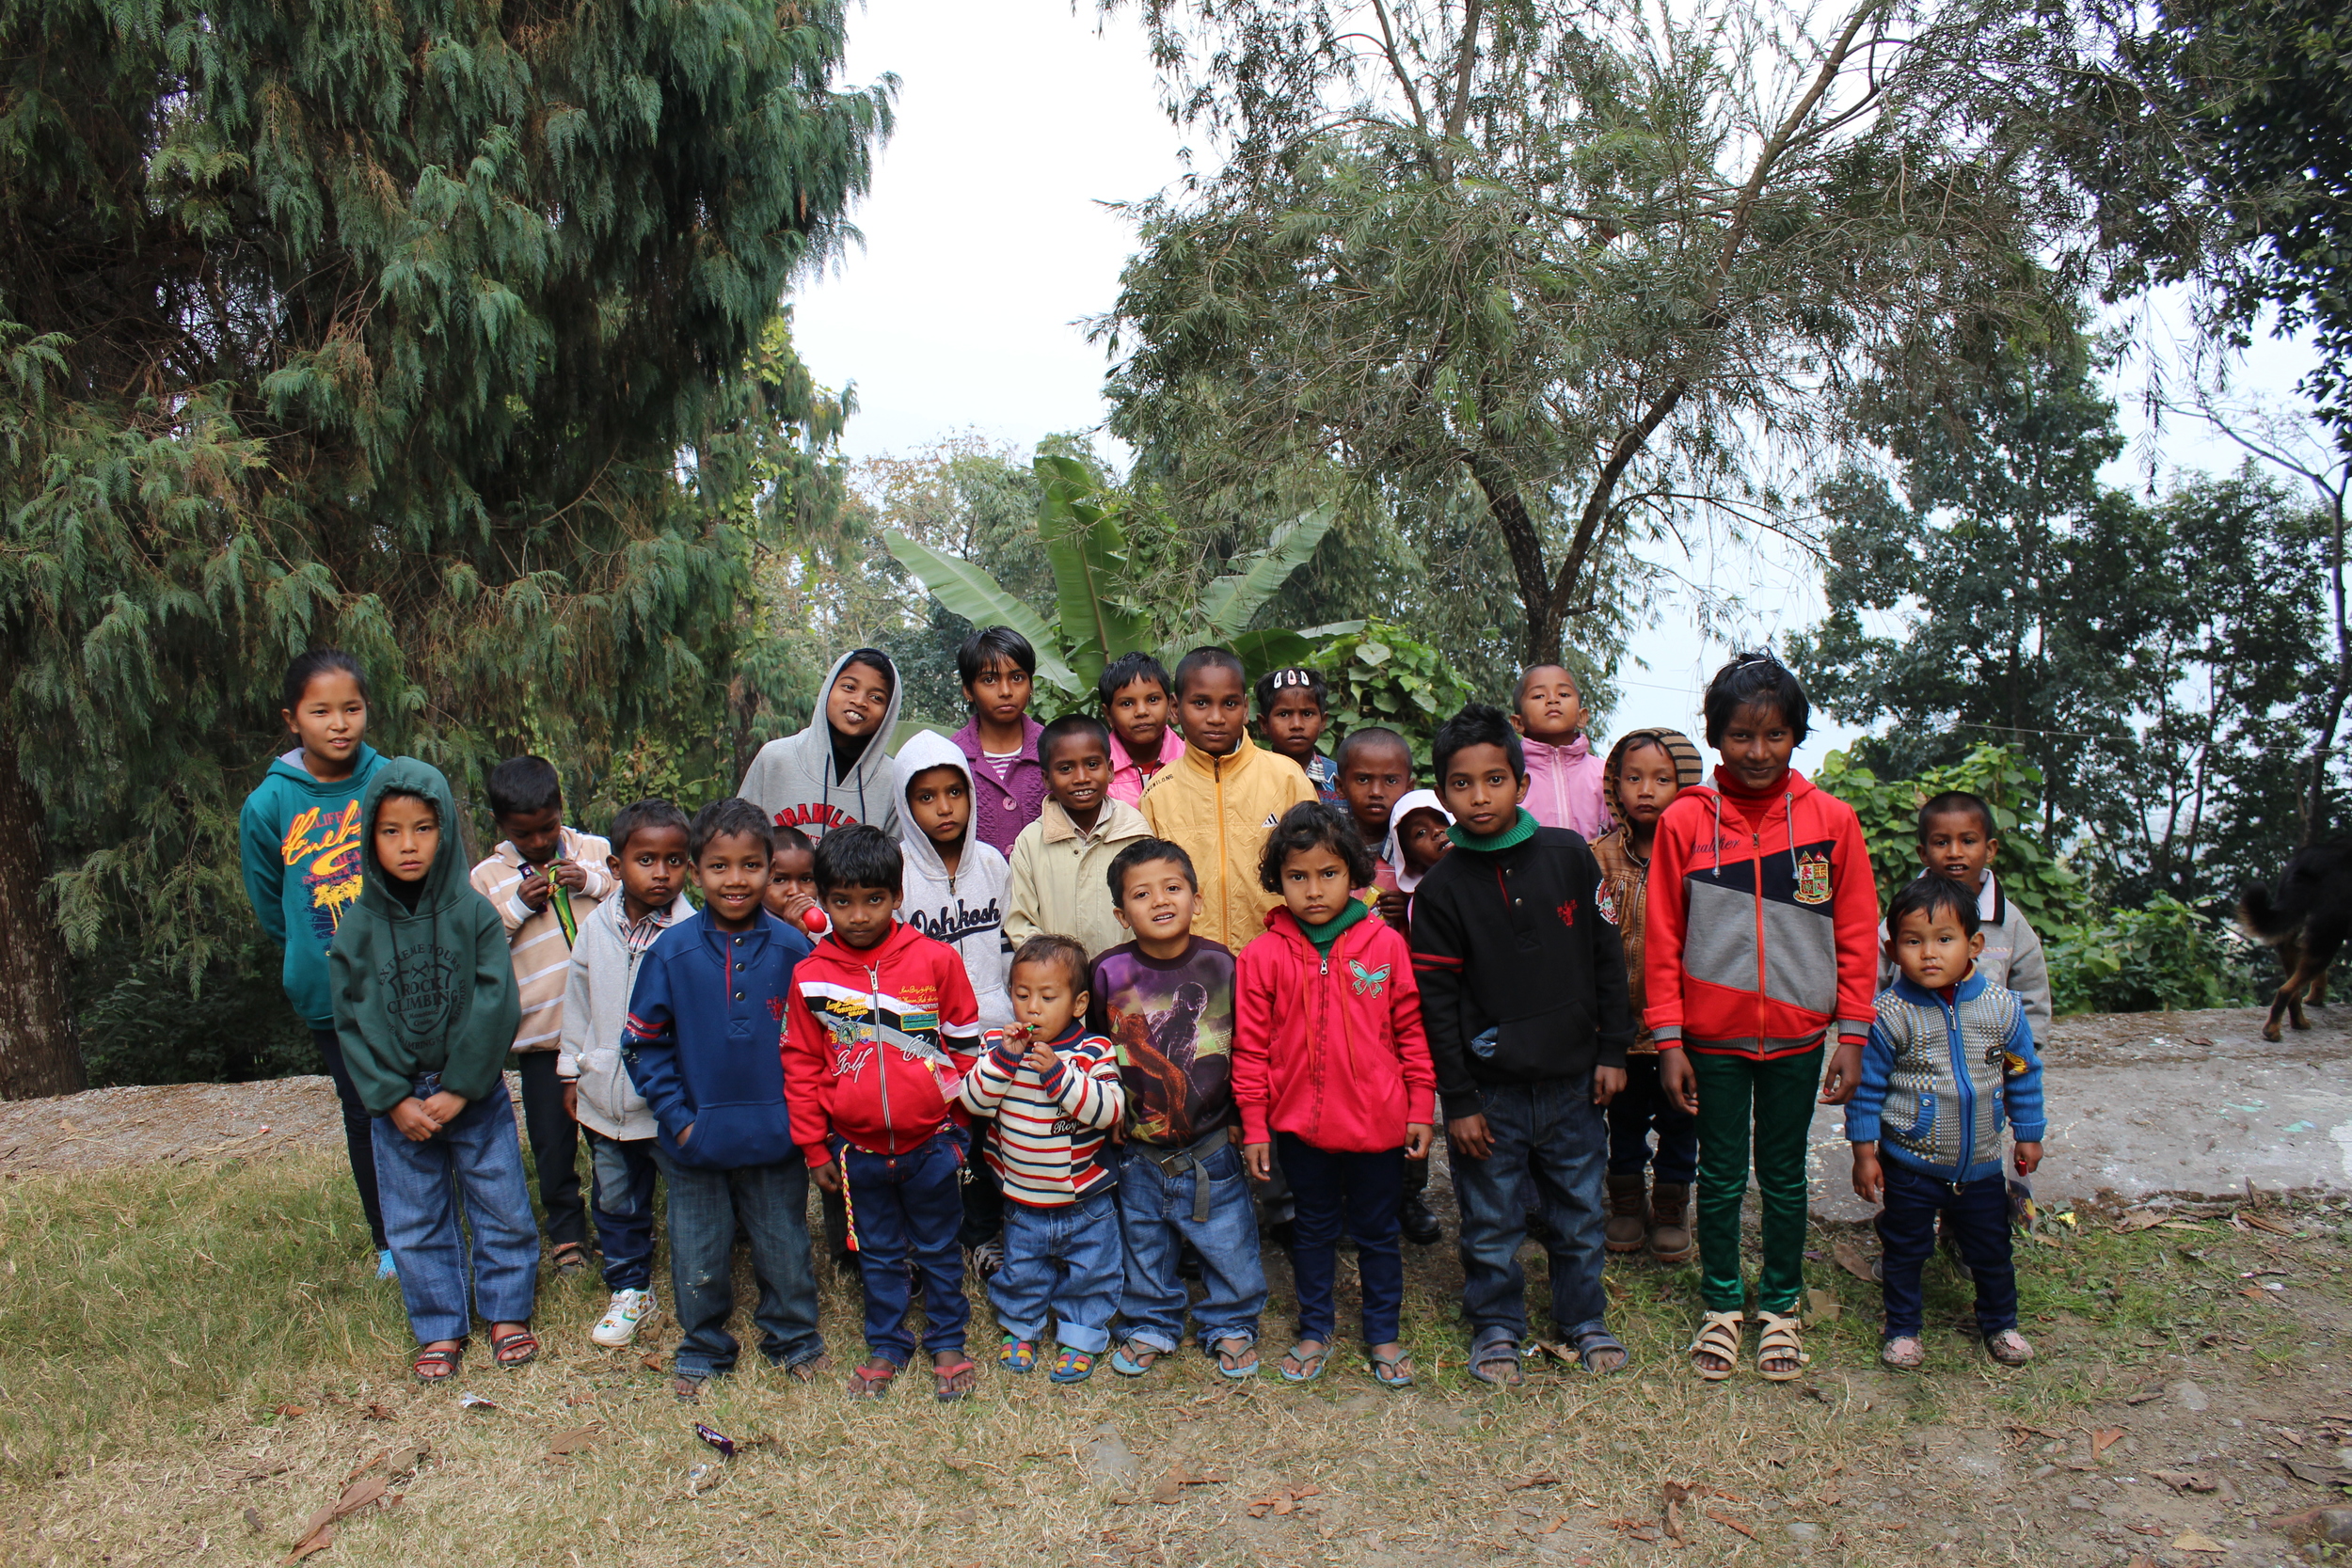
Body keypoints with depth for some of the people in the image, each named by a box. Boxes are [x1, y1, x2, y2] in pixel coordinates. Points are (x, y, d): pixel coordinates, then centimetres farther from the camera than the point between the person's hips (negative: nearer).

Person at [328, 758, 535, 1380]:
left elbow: (496, 1005, -12)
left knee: (502, 1210, 8)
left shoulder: (473, 913, -9)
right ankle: (440, 1330, 25)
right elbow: (353, 1022, -3)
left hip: (476, 1095, -1)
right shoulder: (357, 926, -4)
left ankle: (507, 1313, 25)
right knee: (416, 1223, 11)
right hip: (398, 1102, 2)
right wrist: (393, 1098, -10)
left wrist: (459, 1089, -15)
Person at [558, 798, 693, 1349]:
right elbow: (577, 999, 11)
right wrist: (571, 1072, 14)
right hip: (605, 1095, 5)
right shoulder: (597, 926, -1)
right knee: (614, 1200, 18)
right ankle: (629, 1289, 37)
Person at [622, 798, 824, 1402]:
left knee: (784, 1249, 14)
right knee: (700, 1258, 13)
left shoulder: (790, 949, -6)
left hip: (775, 1141, 0)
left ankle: (793, 1338, 36)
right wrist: (677, 1116, -6)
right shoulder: (673, 951, -8)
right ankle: (702, 1349, 34)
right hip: (696, 1142, 0)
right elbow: (642, 1042, -2)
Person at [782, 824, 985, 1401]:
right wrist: (814, 1146, 4)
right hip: (858, 1149, 1)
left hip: (931, 1142, -1)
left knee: (939, 1249, 14)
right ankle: (886, 1347, 33)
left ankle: (947, 1343, 32)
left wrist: (961, 1118, 1)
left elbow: (965, 1044, 0)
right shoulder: (812, 975, -5)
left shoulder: (935, 960, -9)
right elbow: (801, 1063, 3)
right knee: (878, 1253, 17)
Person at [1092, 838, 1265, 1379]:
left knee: (1227, 1242, 11)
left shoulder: (1221, 965, -10)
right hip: (1138, 1151, 1)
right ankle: (1150, 1326, 38)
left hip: (1212, 1150, 0)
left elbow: (1246, 1048, 1)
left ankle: (1231, 1325, 33)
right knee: (1144, 1245, 17)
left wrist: (1244, 1118, 2)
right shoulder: (1109, 971, -10)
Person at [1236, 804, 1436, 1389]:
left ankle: (1383, 1334, 33)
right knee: (1313, 1229, 18)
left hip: (1377, 1122, 0)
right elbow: (1250, 1047, -3)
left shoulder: (1385, 945, -7)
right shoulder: (1263, 956, -8)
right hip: (1300, 1122, 0)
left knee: (1377, 1232, 15)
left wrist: (1420, 1110, 1)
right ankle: (1315, 1330, 35)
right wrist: (1253, 1126, -2)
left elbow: (1412, 1032, 0)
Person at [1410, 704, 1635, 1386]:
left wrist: (1612, 1049, 3)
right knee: (1491, 1221, 9)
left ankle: (1584, 1317, 34)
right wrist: (1457, 1100, -8)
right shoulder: (1442, 887, -7)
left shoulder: (1568, 856, -2)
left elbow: (1606, 956, 5)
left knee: (1579, 1210, 15)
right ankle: (1496, 1326, 28)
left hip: (1572, 1077, 2)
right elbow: (1436, 1002, -6)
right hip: (1491, 1090, -2)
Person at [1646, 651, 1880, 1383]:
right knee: (1721, 1177, 12)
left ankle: (1780, 1307, 31)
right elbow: (1661, 938, -3)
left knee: (1784, 1176, 15)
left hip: (1796, 1036, 1)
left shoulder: (1831, 820, -4)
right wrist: (1668, 1041, -6)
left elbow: (1856, 934, 1)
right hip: (1713, 1036, 0)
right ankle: (1720, 1305, 29)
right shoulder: (1684, 821, -7)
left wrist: (1852, 1035, -2)